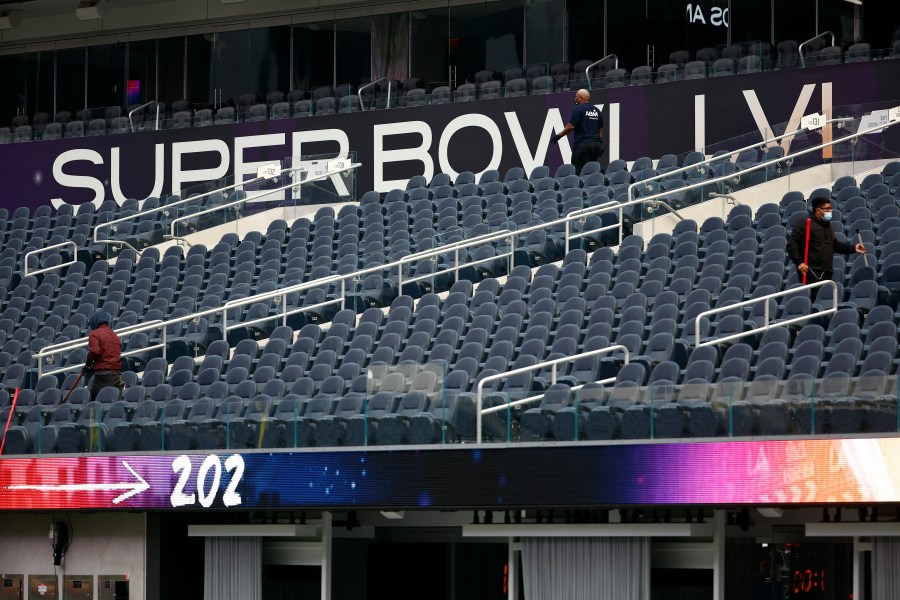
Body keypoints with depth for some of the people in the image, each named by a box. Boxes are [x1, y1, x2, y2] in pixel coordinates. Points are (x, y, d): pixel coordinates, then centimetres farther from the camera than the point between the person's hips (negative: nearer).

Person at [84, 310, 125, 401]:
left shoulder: (95, 334, -3)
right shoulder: (115, 335, 19)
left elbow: (95, 352, -18)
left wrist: (88, 363, 2)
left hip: (102, 374, -7)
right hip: (117, 373, 7)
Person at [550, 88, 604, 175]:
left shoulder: (578, 109, -7)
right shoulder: (596, 110, 15)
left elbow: (571, 126, -13)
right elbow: (601, 129, 17)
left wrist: (558, 136, -3)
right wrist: (600, 143, 22)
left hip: (582, 144, -7)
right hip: (596, 144, 7)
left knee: (579, 172, -8)